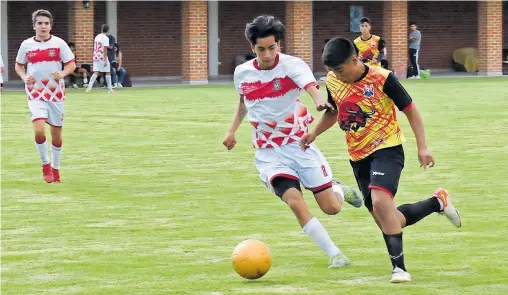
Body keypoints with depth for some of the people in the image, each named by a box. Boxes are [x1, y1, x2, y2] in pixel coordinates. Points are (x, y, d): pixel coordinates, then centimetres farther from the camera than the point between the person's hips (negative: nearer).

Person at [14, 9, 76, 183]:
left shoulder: (59, 43, -3)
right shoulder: (26, 45, 1)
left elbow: (71, 64, 0)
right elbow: (18, 65, 13)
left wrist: (62, 73, -21)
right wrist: (25, 77, -7)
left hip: (56, 94, 1)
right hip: (36, 95, -1)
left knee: (56, 133, 8)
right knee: (39, 130, -19)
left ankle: (55, 168, 25)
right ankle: (45, 164, 3)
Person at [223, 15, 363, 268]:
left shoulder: (292, 65, -14)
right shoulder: (242, 73, -2)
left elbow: (311, 86, -36)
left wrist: (320, 101, -57)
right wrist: (232, 130, 13)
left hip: (299, 144, -1)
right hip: (269, 152, 1)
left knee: (331, 208, -2)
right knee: (295, 202, -23)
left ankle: (338, 190, 37)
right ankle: (334, 254, -10)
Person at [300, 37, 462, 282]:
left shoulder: (382, 79, -16)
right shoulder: (332, 81, 0)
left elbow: (410, 111, -8)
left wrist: (422, 147, -13)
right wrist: (314, 133, 6)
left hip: (387, 149, -6)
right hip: (358, 156, 6)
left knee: (380, 201, -30)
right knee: (386, 220, 6)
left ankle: (399, 266, -25)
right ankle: (437, 202, 29)